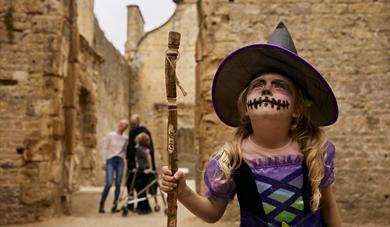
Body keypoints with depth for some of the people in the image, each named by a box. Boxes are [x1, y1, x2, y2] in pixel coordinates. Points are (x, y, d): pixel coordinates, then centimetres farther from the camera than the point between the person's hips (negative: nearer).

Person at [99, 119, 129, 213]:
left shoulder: (125, 139, 10)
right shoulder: (110, 135, 2)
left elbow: (126, 151, 13)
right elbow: (104, 148, 1)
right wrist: (104, 162, -5)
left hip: (120, 161, 3)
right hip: (110, 160, -3)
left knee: (118, 184, 0)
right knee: (109, 183, -13)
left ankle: (114, 206, 8)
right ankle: (101, 205, 0)